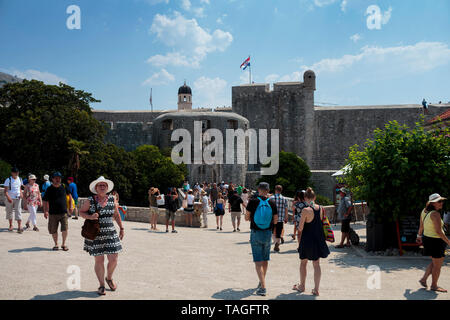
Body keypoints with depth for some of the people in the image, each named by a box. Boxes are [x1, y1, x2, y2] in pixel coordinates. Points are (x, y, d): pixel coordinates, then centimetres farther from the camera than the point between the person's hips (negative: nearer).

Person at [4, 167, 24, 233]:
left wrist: (21, 194, 0)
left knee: (18, 212, -9)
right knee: (9, 212, 9)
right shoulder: (8, 180, -6)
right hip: (10, 199, -2)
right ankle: (10, 225, 26)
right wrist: (8, 197, -26)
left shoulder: (20, 179, 7)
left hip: (18, 198, 2)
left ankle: (19, 227, -15)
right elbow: (6, 191, -10)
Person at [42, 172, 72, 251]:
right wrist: (45, 211, -9)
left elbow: (69, 195, 19)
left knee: (65, 229, -9)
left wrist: (70, 206, 15)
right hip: (53, 213, 0)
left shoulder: (64, 187, 4)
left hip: (63, 212, 0)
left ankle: (64, 244, 8)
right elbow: (45, 201, 1)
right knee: (53, 230, 5)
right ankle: (56, 244, 23)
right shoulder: (49, 189, 0)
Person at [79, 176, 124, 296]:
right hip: (95, 235, -2)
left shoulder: (112, 199, 5)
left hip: (110, 234, 2)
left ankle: (109, 278, 30)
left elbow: (116, 215, 15)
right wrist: (90, 217, -16)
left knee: (114, 259, 0)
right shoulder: (90, 200, -3)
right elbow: (81, 212, 4)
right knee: (99, 260, 3)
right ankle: (102, 285, 21)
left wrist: (121, 228, 17)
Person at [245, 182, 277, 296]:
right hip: (268, 233, 3)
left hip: (255, 233, -3)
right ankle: (262, 282, 34)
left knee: (258, 261, -2)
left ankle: (263, 287, -11)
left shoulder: (253, 201, -9)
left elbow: (247, 218, -3)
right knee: (265, 260, 18)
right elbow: (275, 221, 2)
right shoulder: (272, 203, -3)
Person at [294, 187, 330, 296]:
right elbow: (321, 222, 7)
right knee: (316, 264, 10)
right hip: (319, 239, 4)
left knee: (303, 263, 15)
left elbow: (300, 228, -14)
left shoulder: (305, 210, -19)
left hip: (307, 239, -4)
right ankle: (316, 289, 10)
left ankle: (302, 286, 28)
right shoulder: (321, 208, -4)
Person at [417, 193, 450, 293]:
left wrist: (419, 235, 30)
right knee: (437, 264, 6)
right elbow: (438, 231, -24)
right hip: (435, 241, -9)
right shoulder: (435, 214, -22)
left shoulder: (424, 211, 4)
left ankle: (423, 279, 27)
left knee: (435, 262, 23)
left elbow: (421, 226, 15)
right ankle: (434, 286, 18)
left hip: (427, 238, 9)